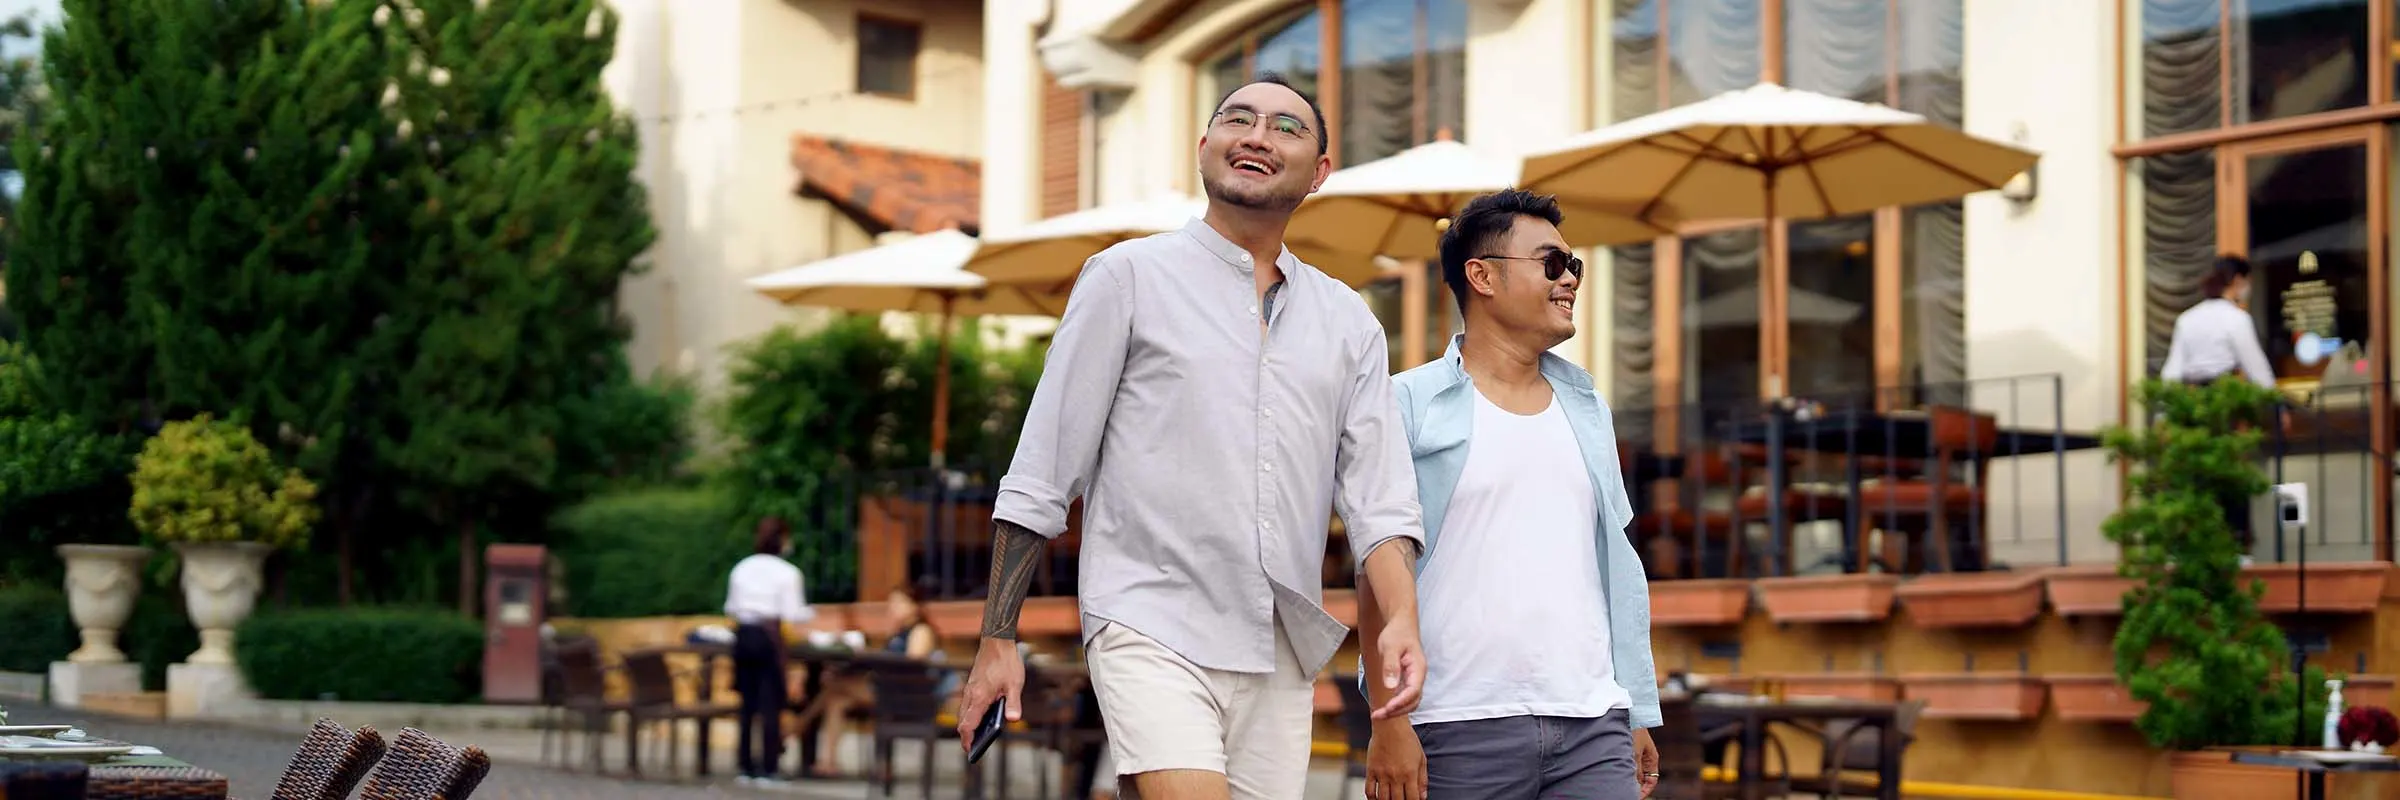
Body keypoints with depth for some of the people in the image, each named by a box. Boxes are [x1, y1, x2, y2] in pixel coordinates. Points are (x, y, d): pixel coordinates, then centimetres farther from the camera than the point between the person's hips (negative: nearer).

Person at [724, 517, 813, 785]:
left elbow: (730, 608, 11)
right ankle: (768, 769, -3)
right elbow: (793, 614, -8)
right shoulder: (787, 572, -7)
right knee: (771, 705, -1)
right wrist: (810, 613, 12)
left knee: (748, 704, 10)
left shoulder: (741, 569, 7)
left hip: (744, 635, 5)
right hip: (769, 637, -5)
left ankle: (747, 767, 12)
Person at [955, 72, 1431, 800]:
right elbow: (1040, 475, 3)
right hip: (1152, 631, -4)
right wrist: (998, 639, -1)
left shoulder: (1347, 322, 15)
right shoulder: (1128, 277, 5)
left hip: (1280, 657, 4)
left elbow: (1379, 499, 7)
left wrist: (1401, 621, -12)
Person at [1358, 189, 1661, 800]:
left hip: (1594, 727, 4)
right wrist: (1388, 720, -9)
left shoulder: (1585, 406, 17)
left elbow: (1619, 568, 19)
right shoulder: (1412, 405, 1)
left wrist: (1639, 713, 15)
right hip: (1463, 731, -4)